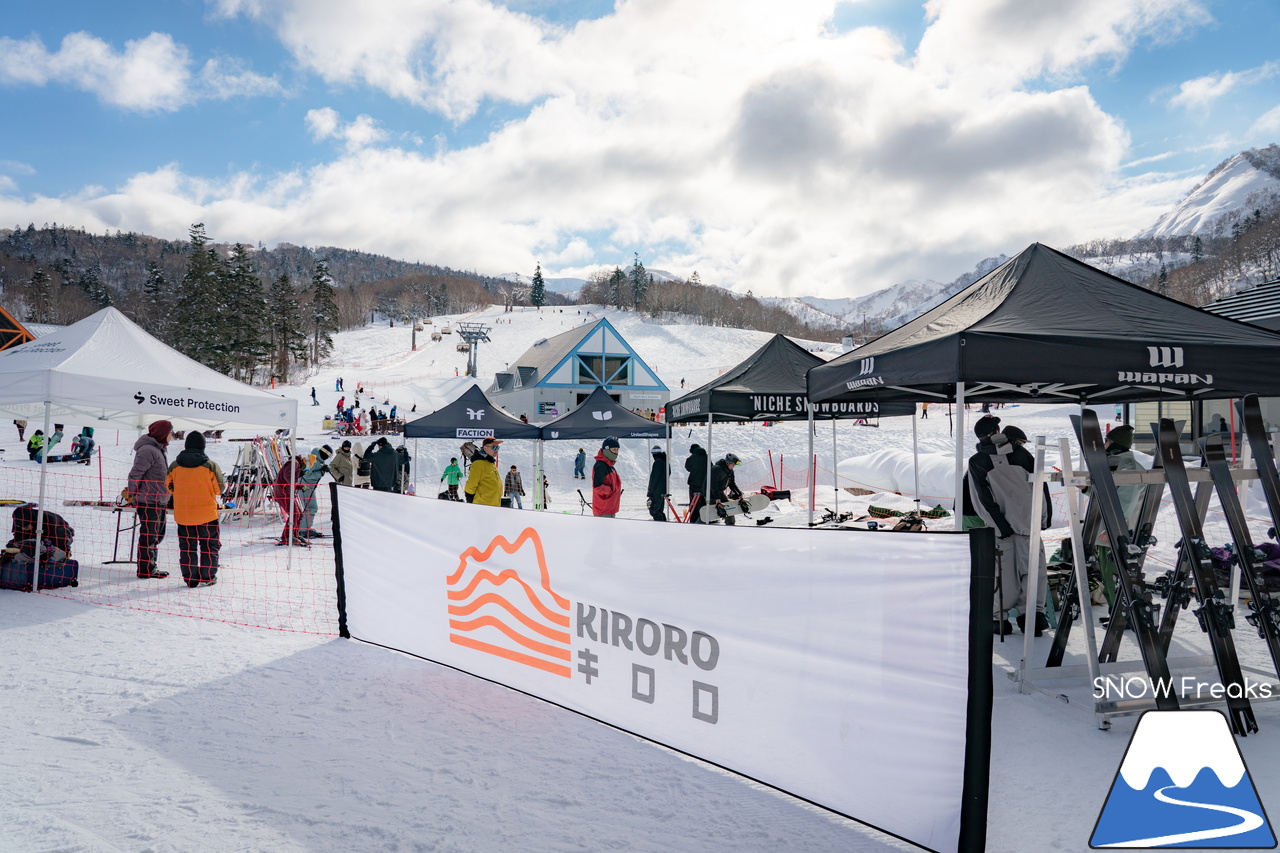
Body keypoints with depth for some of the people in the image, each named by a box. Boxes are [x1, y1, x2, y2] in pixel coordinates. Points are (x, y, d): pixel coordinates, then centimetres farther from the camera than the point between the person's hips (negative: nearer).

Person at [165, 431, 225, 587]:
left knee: (187, 547, 13)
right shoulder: (210, 465, -12)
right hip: (207, 514, -2)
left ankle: (190, 578, 15)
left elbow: (169, 487, 9)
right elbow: (220, 488, -5)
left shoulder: (174, 466, -3)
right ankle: (208, 577, 13)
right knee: (210, 545, 11)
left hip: (182, 515, 3)